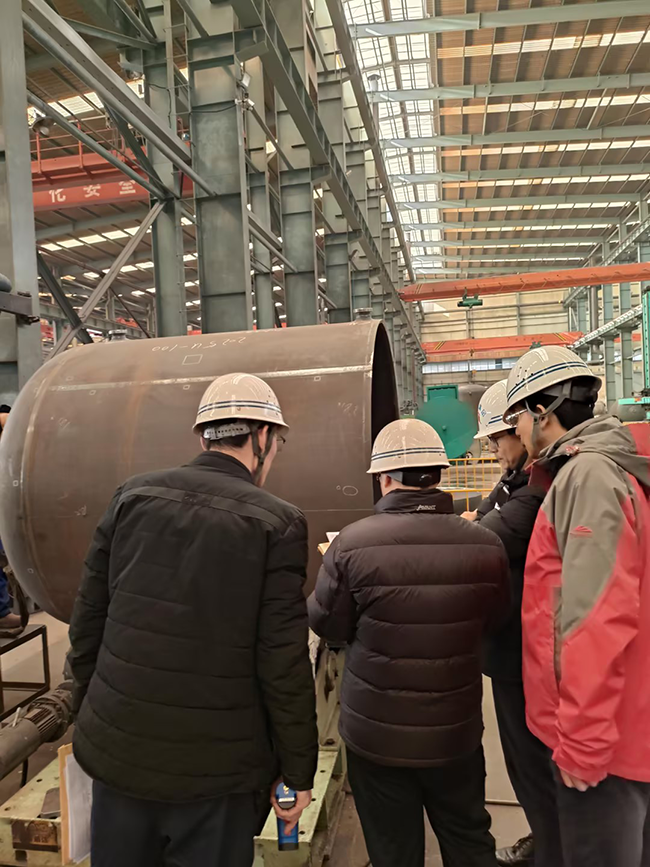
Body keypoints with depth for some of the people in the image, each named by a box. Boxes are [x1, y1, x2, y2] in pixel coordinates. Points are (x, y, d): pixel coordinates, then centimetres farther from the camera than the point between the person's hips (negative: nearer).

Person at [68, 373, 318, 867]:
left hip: (117, 752, 4)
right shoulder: (277, 524, -14)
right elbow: (284, 666, -13)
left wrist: (89, 714, 16)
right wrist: (299, 772, 0)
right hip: (213, 768, -3)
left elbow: (87, 624, 2)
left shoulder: (133, 496, -3)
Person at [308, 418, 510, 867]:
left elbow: (326, 624, -8)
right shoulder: (485, 545, -14)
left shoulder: (352, 543, -22)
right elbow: (491, 619, 3)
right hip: (457, 730, 3)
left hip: (377, 732, -2)